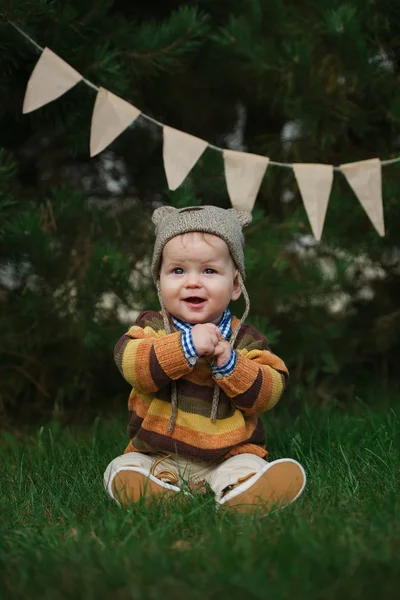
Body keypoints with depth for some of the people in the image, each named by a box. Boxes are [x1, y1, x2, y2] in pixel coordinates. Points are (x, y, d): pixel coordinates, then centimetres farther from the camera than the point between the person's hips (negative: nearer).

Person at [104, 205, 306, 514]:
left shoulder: (245, 338, 3)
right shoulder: (152, 326, 2)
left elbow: (269, 392, -6)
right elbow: (130, 363, -19)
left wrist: (229, 364, -23)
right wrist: (185, 346, -30)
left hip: (228, 455, 0)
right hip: (157, 455, 1)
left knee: (286, 476, -25)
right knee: (124, 473, -26)